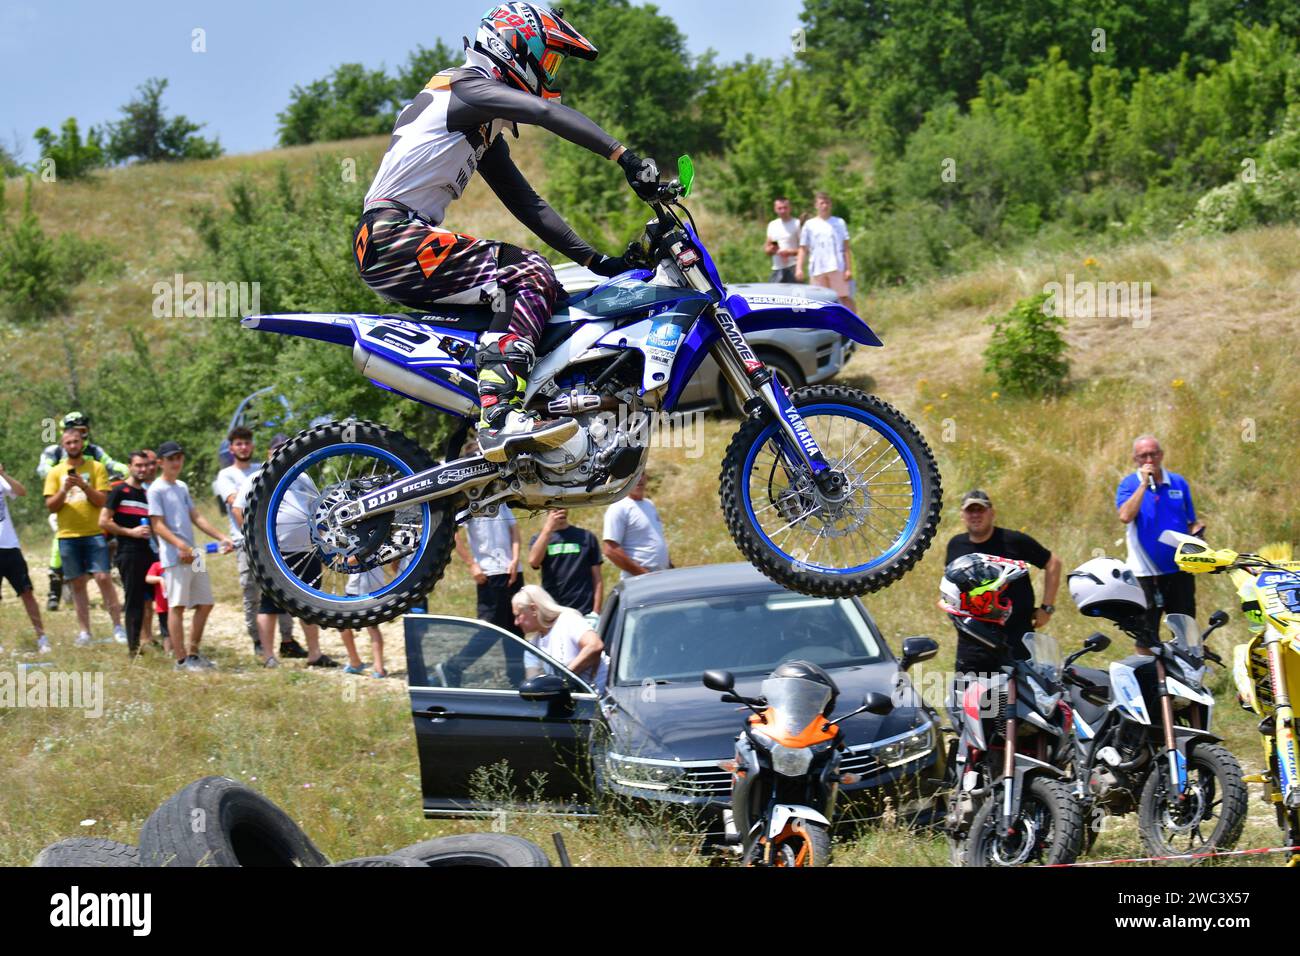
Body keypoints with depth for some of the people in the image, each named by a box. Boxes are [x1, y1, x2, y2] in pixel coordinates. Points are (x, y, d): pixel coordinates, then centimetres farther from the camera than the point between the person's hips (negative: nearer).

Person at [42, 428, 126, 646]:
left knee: (103, 577, -10)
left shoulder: (96, 468, 3)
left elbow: (102, 501, -3)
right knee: (77, 584, 5)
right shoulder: (55, 472, 8)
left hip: (94, 533, -2)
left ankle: (118, 626, -4)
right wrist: (64, 490, -15)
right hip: (67, 536, 2)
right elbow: (51, 506, 3)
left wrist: (83, 485, -18)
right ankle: (84, 632, 9)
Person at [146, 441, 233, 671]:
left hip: (194, 556, 8)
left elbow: (196, 518, 20)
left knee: (205, 604, 8)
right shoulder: (156, 490, -5)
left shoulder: (182, 487, 18)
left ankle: (193, 653, 17)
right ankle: (181, 659, -5)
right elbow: (158, 525, -13)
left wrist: (222, 537, 11)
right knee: (177, 606, -6)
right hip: (174, 557, -8)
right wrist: (180, 545, -27)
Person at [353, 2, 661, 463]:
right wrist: (627, 157, -32)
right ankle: (501, 416, -37)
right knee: (531, 277, -21)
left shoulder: (487, 129, 25)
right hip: (393, 236, -10)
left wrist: (596, 260, 14)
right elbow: (547, 113, -23)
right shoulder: (466, 86, -6)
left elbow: (527, 204, 23)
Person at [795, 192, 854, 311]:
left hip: (837, 268, -1)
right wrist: (799, 268, -5)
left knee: (845, 297, -9)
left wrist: (849, 269, -2)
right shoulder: (809, 225, 11)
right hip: (817, 269, 1)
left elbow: (846, 247, 7)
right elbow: (803, 249, 9)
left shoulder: (839, 223, 10)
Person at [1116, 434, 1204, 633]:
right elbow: (1125, 516, -19)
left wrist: (1197, 531, -9)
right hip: (1145, 571, -3)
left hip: (1179, 570, 3)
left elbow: (1192, 523, 14)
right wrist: (1144, 484, -17)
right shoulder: (1129, 484, -1)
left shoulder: (1179, 483, 9)